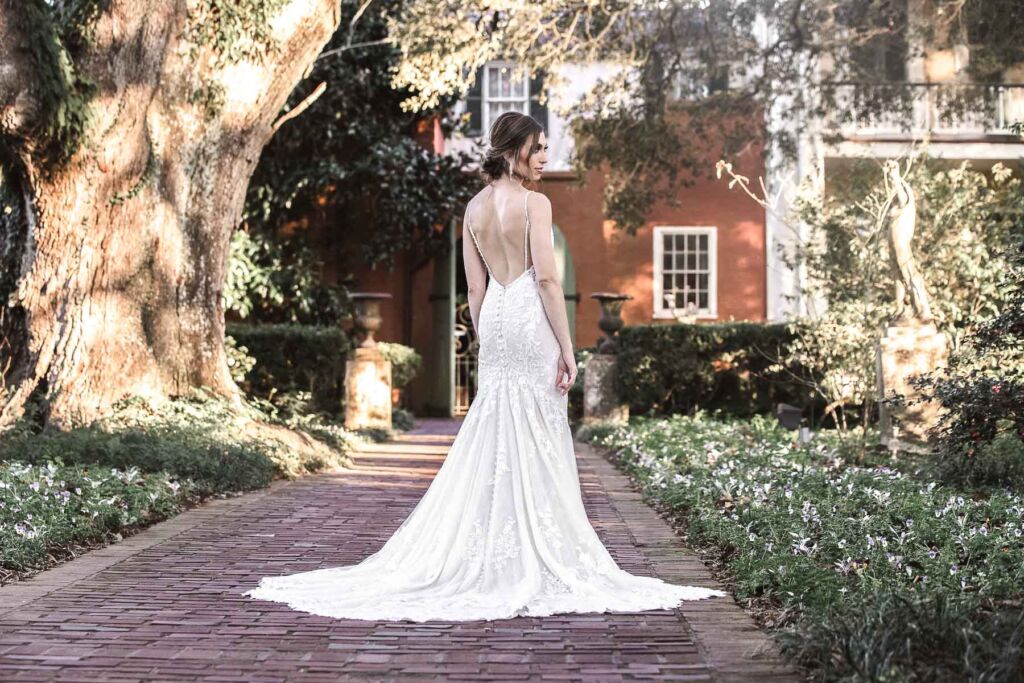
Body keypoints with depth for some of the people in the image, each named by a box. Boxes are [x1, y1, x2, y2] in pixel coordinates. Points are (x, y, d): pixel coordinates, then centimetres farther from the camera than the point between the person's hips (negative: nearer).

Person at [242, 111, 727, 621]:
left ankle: (498, 555, 11)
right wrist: (567, 347, -11)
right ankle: (541, 557, 2)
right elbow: (547, 279, -13)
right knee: (538, 439, -2)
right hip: (531, 317, -6)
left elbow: (475, 287, 11)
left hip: (494, 318, 6)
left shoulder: (474, 207, 11)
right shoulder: (535, 203, -8)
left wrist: (486, 341, 18)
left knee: (492, 436, 10)